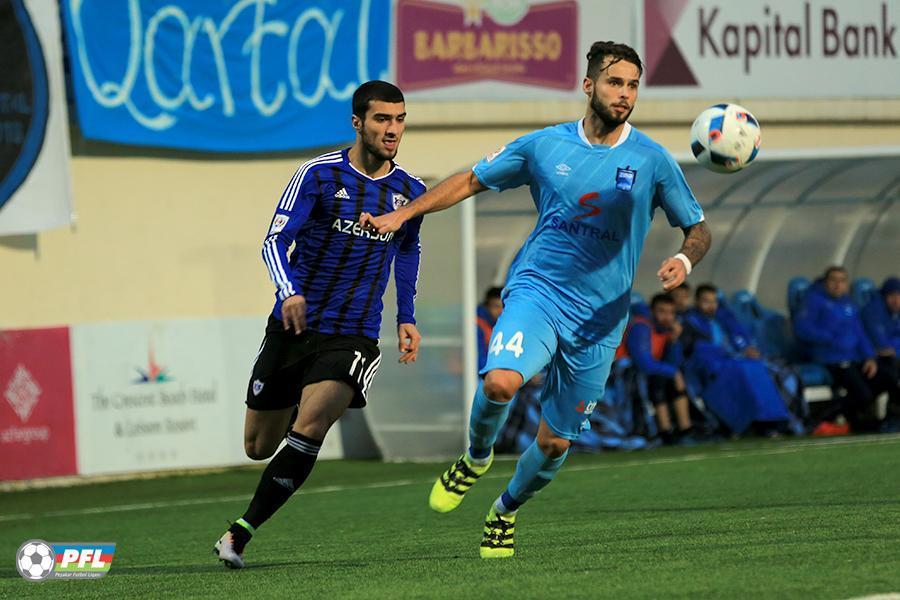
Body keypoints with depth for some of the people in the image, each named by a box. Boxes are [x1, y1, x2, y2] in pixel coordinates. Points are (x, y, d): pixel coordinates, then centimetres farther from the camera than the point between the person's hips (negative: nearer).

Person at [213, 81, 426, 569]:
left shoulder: (411, 192, 3)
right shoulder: (319, 175, -9)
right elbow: (275, 240, -14)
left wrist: (407, 317, 17)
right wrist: (289, 291, -33)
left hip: (353, 339, 0)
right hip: (292, 327, 0)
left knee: (309, 427, -25)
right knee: (259, 448, 9)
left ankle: (241, 533, -19)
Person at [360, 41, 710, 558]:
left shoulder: (652, 160, -2)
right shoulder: (545, 146, 1)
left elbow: (699, 228, 7)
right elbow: (471, 181, 14)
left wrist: (684, 260, -16)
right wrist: (403, 214, 6)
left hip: (599, 317, 1)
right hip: (538, 289, -1)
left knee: (554, 443, 6)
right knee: (501, 381, -31)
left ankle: (505, 511, 36)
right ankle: (477, 457, 1)